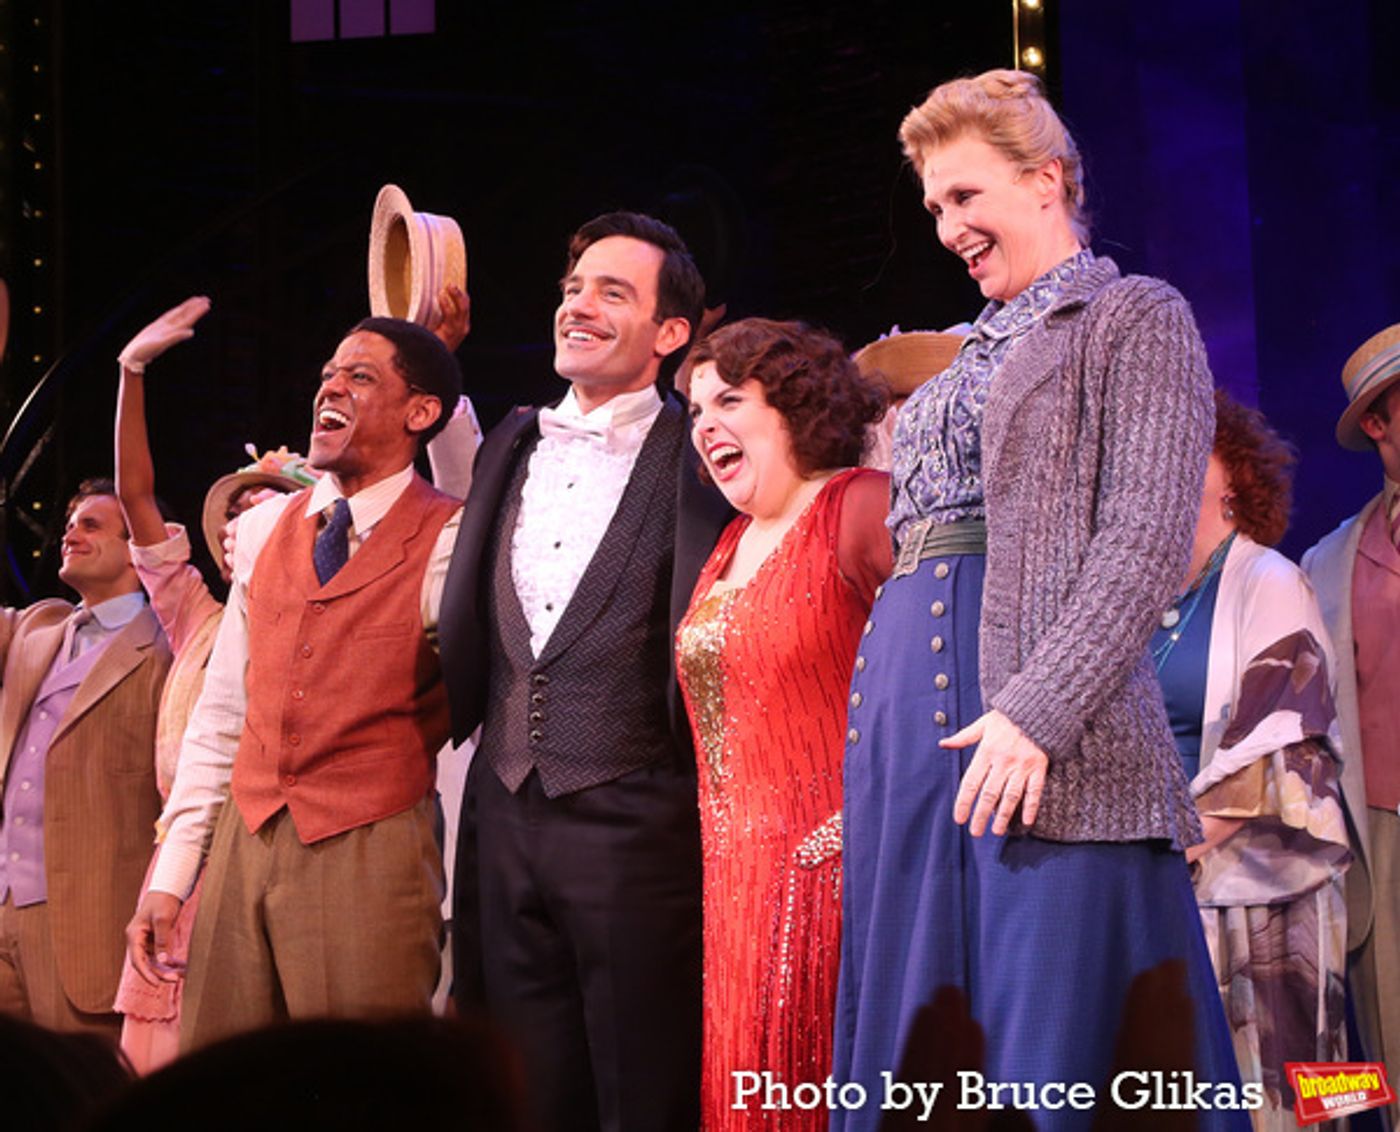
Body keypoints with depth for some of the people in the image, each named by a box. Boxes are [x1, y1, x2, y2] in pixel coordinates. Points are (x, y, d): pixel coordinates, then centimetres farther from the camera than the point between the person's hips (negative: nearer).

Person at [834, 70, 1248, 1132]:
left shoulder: (1135, 318, 2)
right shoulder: (972, 358, 24)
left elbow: (1150, 537, -10)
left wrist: (1037, 712, -21)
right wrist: (873, 761, 16)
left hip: (1040, 737, -8)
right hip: (907, 723, 8)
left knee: (1049, 1043, -9)